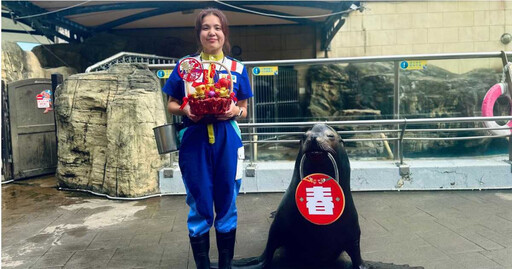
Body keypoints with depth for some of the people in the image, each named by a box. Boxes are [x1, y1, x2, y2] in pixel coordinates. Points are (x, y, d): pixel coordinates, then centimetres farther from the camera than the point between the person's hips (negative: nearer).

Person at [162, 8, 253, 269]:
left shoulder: (237, 69, 6)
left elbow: (244, 110, 11)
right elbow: (171, 105, 9)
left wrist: (235, 111, -12)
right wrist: (185, 110, -13)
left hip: (227, 142, 1)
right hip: (194, 142, -1)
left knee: (226, 205, 10)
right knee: (200, 207, 7)